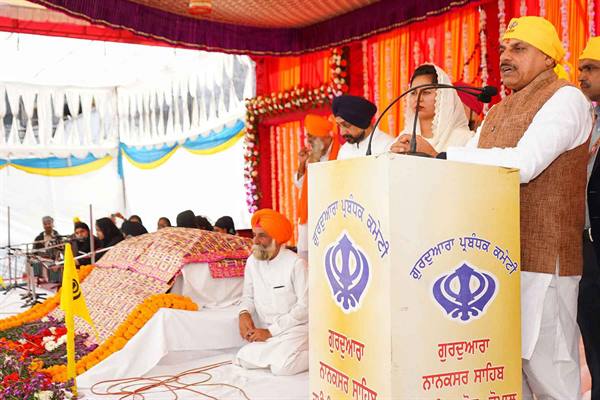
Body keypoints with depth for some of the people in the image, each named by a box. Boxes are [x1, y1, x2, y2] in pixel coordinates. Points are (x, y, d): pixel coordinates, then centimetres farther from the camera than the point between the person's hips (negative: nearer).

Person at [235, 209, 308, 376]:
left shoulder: (296, 264, -15)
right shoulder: (252, 261, 3)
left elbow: (305, 306, -15)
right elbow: (248, 296, 13)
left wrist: (270, 331, -16)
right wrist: (244, 313, -11)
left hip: (295, 329, -6)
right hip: (268, 332, 6)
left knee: (281, 367, -26)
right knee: (243, 359, -13)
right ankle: (281, 353, 9)